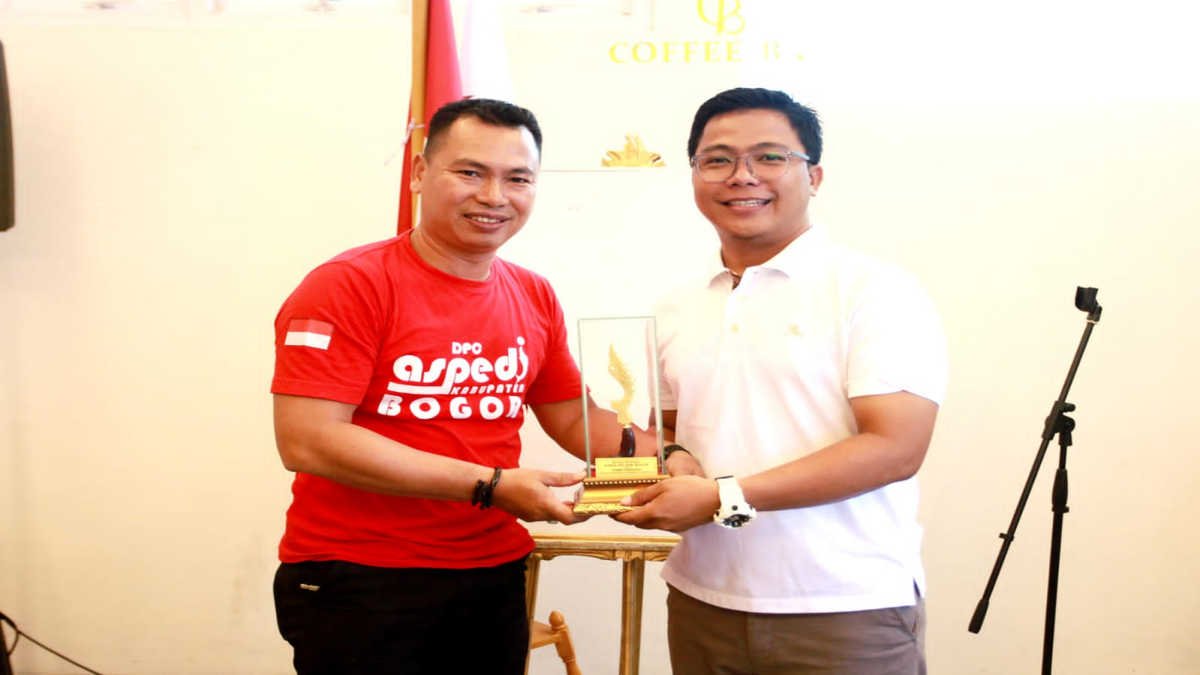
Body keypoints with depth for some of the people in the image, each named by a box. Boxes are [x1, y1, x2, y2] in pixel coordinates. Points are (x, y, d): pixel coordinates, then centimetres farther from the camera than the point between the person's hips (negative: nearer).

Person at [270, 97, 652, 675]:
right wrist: (490, 486, -22)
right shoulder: (349, 286, -14)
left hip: (495, 578, 6)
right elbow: (308, 441, -21)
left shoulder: (535, 298, 5)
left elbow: (572, 417, 14)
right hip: (356, 584, -6)